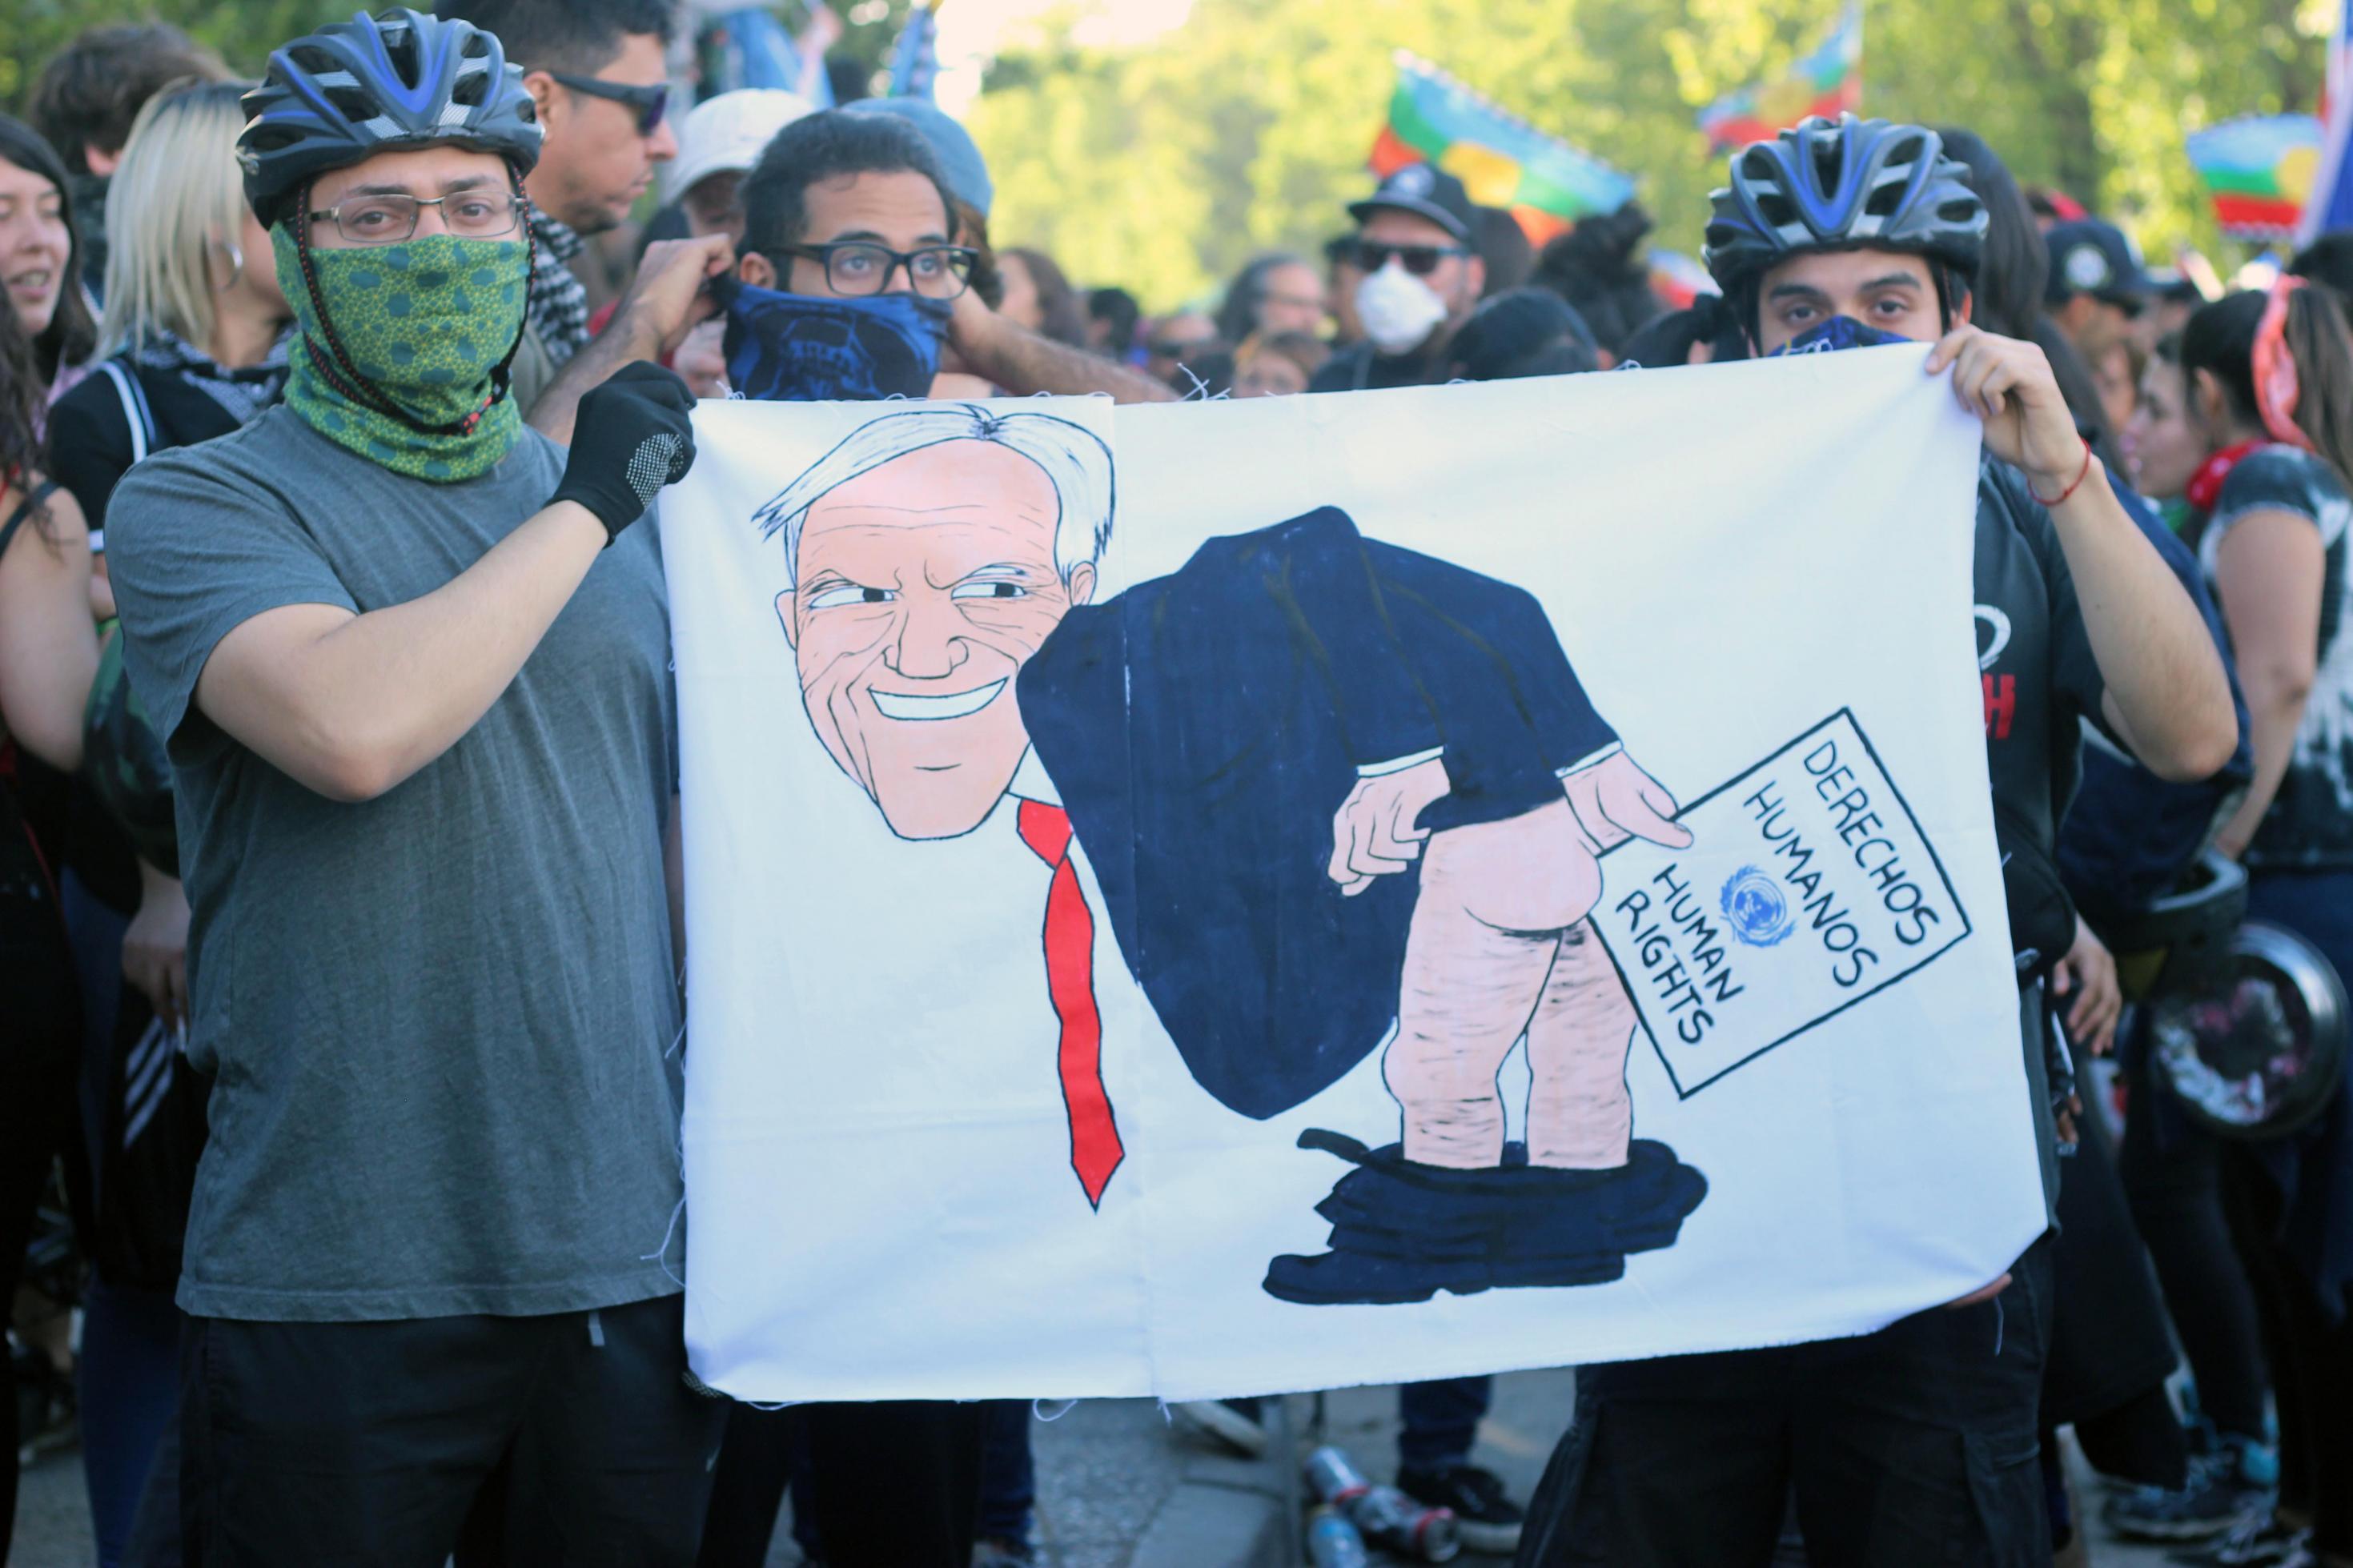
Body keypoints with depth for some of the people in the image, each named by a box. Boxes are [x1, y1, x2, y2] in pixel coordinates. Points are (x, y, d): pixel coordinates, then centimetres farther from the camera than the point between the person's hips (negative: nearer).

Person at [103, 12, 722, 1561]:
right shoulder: (197, 504, -4)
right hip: (333, 1297, -4)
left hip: (630, 1264, 4)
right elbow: (356, 728, -23)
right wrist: (582, 506, -13)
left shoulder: (637, 519, 13)